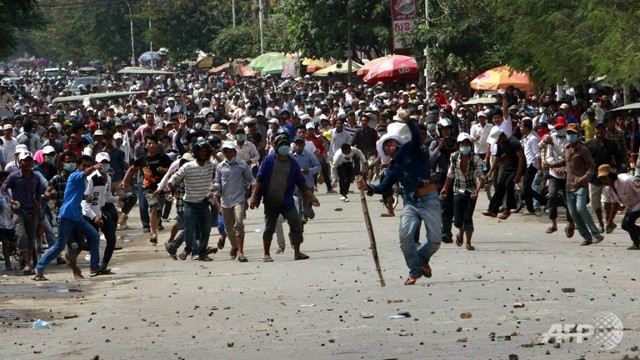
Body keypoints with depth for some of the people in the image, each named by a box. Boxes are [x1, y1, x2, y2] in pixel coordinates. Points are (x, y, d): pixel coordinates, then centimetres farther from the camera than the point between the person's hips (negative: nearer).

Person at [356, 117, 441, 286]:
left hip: (429, 200, -4)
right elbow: (384, 187, 6)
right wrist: (368, 187, -12)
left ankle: (422, 259, 23)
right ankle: (415, 271, -1)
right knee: (405, 235, -18)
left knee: (435, 239, -9)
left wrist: (409, 121, -29)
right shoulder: (393, 168, 17)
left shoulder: (409, 150, 5)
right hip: (411, 202, 4)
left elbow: (416, 136, -14)